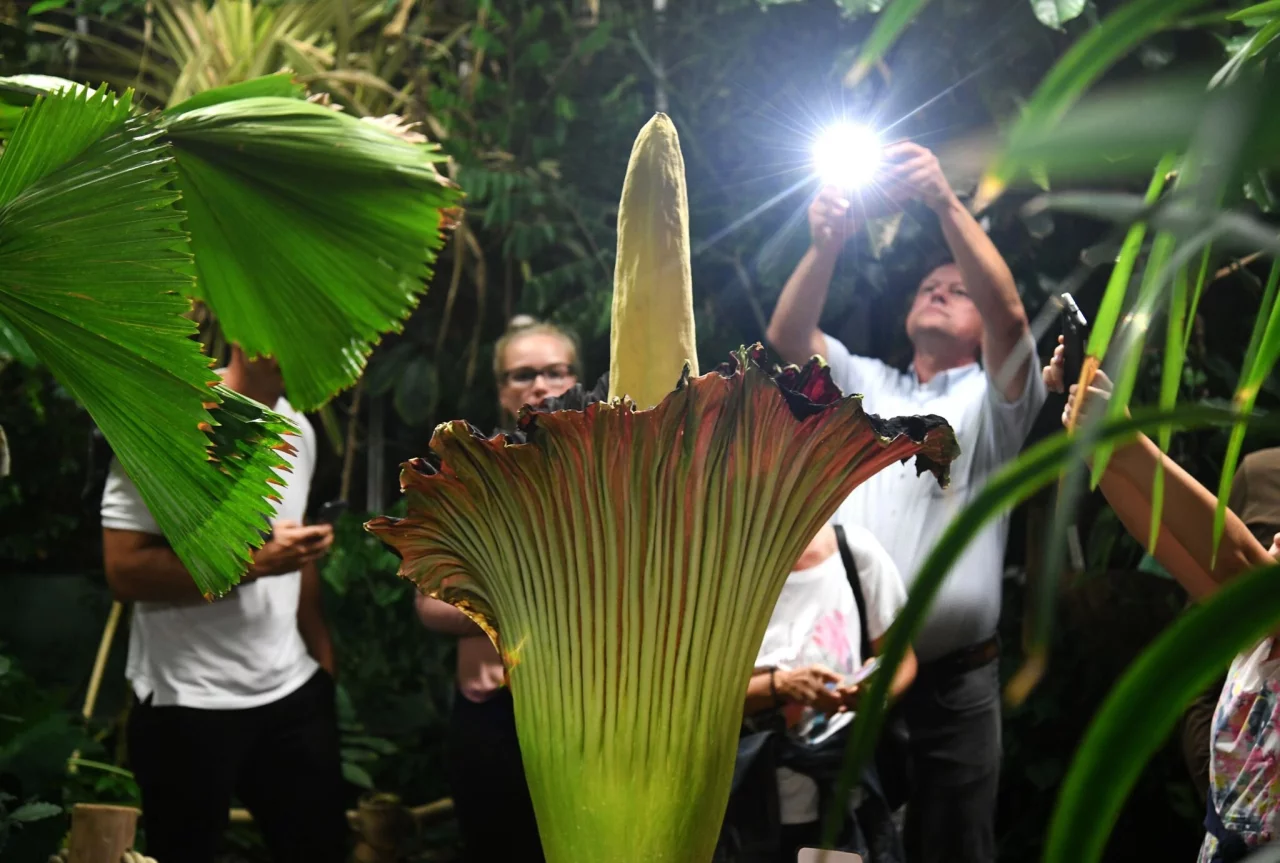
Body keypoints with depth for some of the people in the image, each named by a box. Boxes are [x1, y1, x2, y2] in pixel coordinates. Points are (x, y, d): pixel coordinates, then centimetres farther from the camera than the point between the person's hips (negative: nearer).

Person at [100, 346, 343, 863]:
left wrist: (322, 658, 6)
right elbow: (125, 572, -18)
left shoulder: (298, 430, 9)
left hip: (295, 691, 6)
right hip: (190, 704, -6)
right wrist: (257, 561, -24)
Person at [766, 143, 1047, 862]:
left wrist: (946, 202, -21)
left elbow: (1010, 312, -10)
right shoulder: (862, 384, 18)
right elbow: (787, 335, 1)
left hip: (954, 678, -2)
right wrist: (827, 244, -16)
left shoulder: (992, 397, 9)